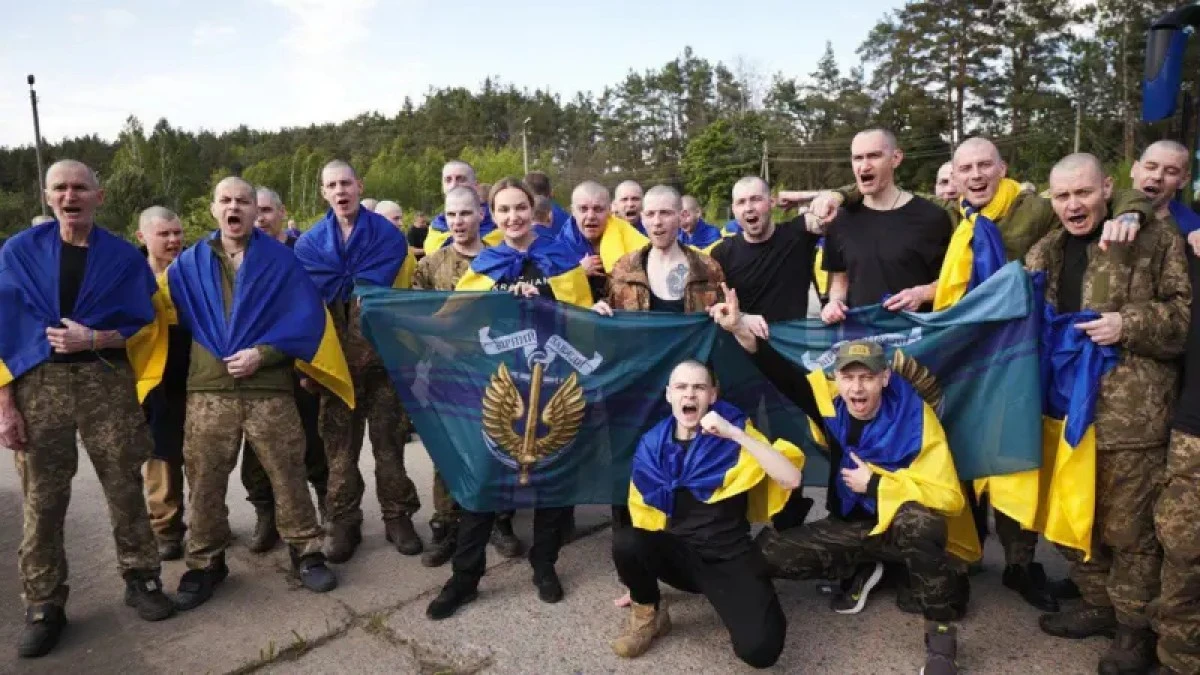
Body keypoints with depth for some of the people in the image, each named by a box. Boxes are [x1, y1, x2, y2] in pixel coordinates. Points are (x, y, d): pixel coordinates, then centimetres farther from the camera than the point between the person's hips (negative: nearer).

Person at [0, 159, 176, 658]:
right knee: (42, 499, 3)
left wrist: (94, 340, -13)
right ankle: (44, 605, 16)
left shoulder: (124, 257, 4)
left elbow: (143, 326, 5)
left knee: (124, 487, 6)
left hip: (108, 382, 0)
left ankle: (141, 579, 21)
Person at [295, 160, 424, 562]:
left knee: (389, 440, 7)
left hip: (383, 353, -1)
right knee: (340, 444, 8)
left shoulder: (387, 233, 1)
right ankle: (344, 523, 19)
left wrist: (341, 287, -5)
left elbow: (377, 286, -11)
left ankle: (398, 517, 18)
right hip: (335, 358, 2)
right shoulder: (309, 243, 7)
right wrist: (358, 286, -9)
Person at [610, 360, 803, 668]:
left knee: (759, 649, -27)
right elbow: (646, 515, 10)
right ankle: (647, 613, 1)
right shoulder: (652, 446, 1)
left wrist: (735, 434, -26)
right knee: (624, 542, -30)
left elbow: (791, 479, -20)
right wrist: (638, 577, 15)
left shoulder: (736, 433, -6)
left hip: (730, 557, -2)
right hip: (679, 554, 2)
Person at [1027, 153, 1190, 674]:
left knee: (1127, 526, 4)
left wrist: (1130, 324, -19)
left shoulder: (1155, 240, -4)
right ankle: (1100, 604, 35)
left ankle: (1135, 627, 23)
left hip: (1130, 412, -6)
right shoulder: (1044, 252, 12)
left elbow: (1186, 314, -6)